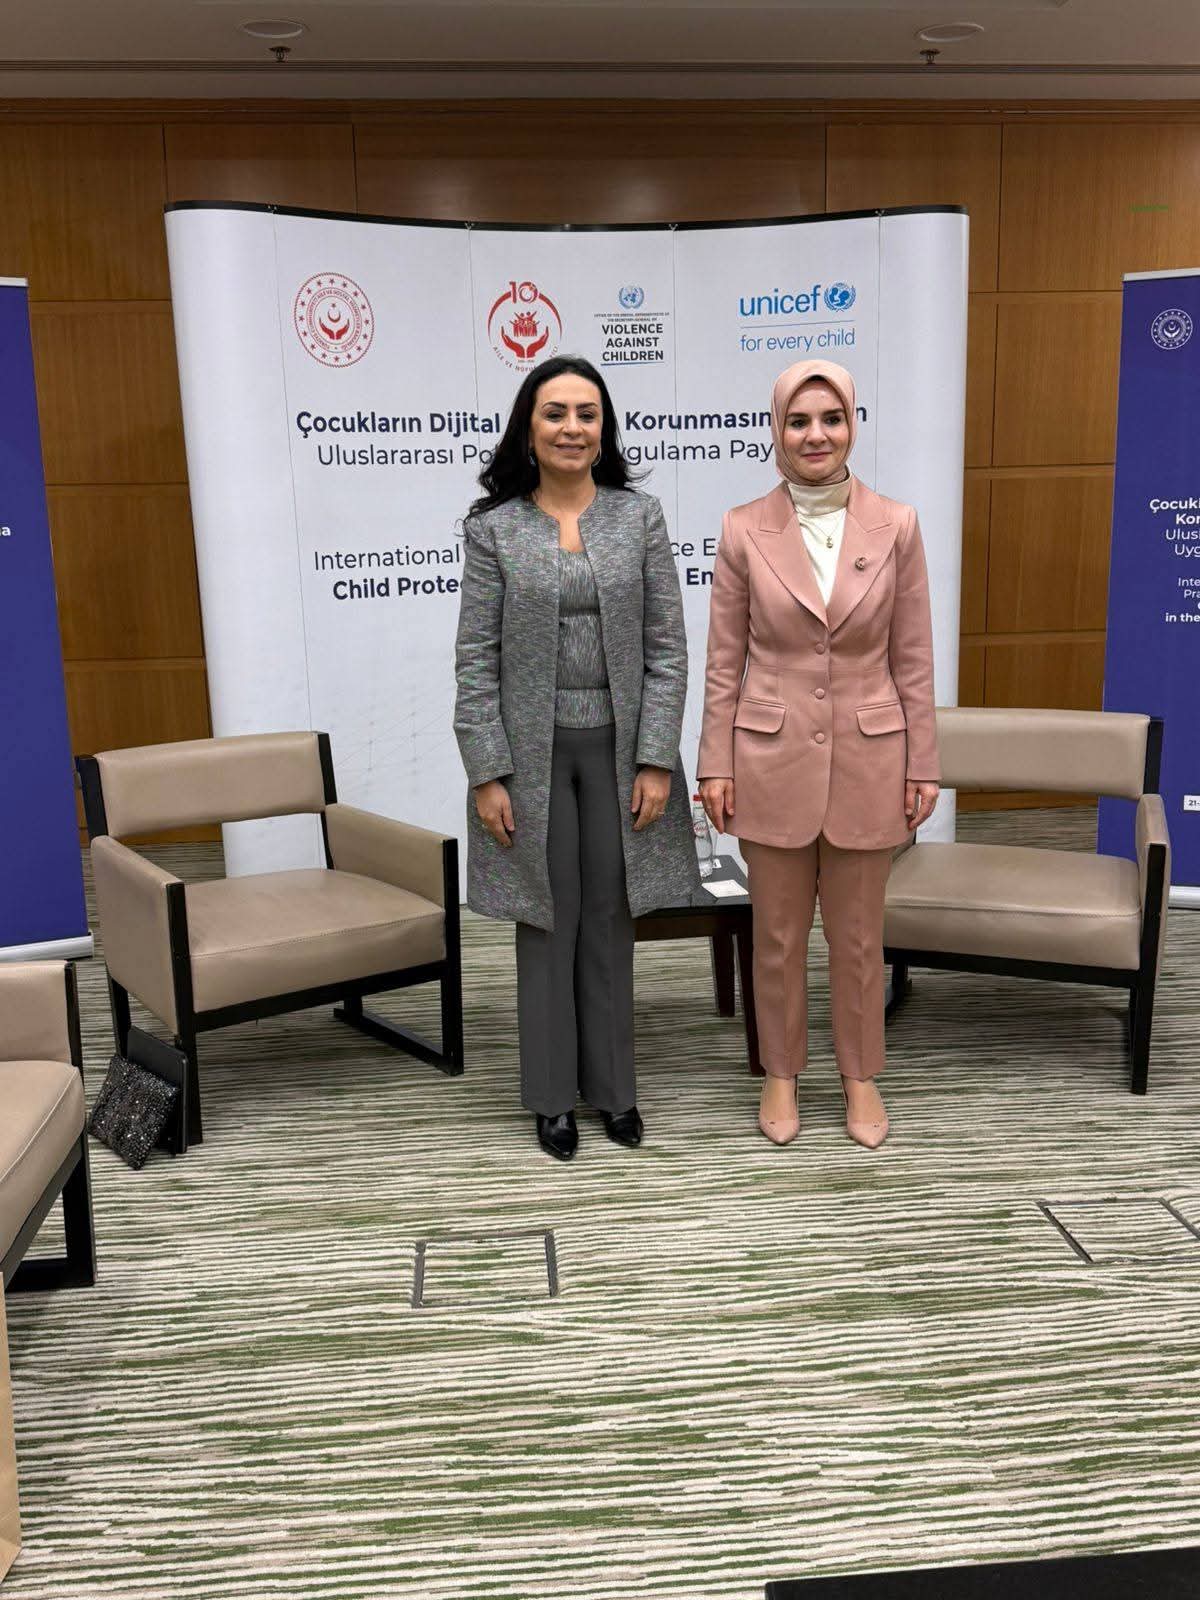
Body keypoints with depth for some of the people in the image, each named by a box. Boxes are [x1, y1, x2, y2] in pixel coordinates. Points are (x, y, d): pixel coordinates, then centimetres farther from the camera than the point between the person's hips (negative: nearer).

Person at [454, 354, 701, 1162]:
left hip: (620, 748, 1)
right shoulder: (493, 528, -1)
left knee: (611, 919, 11)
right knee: (547, 921, 8)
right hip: (532, 751, -1)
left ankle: (613, 1084, 27)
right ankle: (554, 1093, 24)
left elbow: (666, 648, -1)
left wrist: (656, 761, -7)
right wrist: (487, 774, -8)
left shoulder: (641, 517, 2)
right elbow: (477, 659, -3)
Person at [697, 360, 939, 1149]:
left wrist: (923, 765, 0)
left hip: (867, 759, 0)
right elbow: (725, 660, 0)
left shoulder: (896, 525, -1)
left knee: (859, 933, 12)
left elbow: (913, 659, 1)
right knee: (778, 931, 12)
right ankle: (781, 1072, 31)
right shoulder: (745, 530, -2)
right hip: (772, 759, 0)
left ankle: (860, 1075, 32)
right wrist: (715, 764, -2)